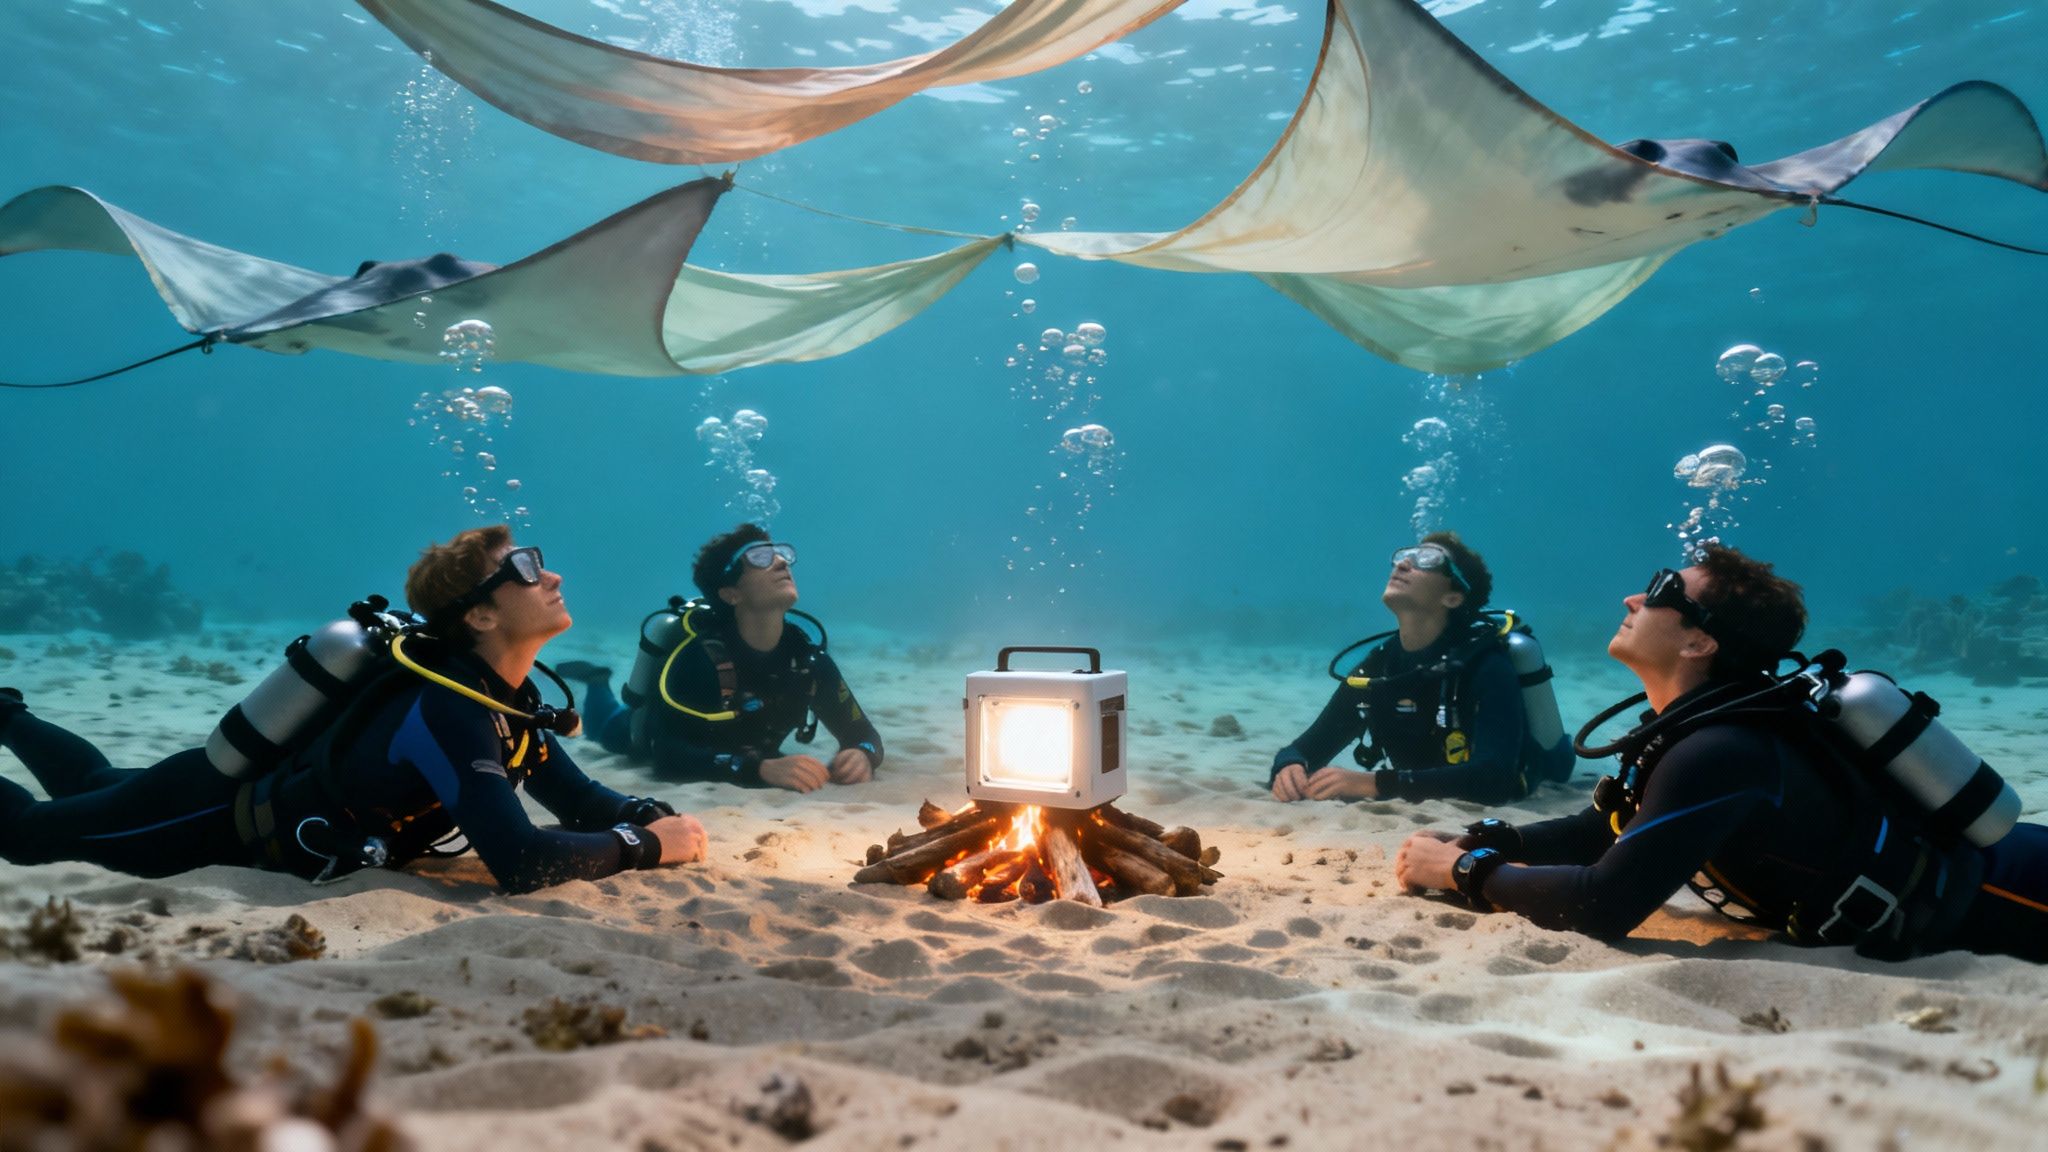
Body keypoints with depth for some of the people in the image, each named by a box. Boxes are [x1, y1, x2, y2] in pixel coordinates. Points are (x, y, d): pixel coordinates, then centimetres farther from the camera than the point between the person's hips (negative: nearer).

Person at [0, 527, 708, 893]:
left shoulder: (503, 694, -12)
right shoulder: (447, 710, -41)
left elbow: (580, 800, -6)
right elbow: (519, 863, -49)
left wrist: (655, 815, -25)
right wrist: (648, 846, -39)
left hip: (264, 789, 8)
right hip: (217, 818, -8)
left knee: (94, 789, 35)